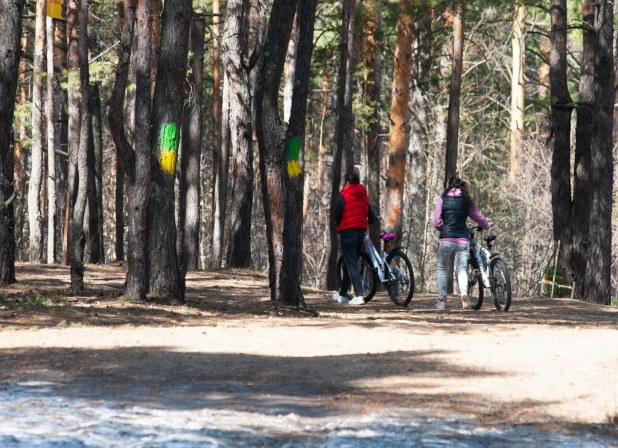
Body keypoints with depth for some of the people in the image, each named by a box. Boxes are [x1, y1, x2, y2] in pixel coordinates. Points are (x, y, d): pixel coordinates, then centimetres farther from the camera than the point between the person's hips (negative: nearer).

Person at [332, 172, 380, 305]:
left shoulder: (344, 195, -2)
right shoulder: (364, 196, 13)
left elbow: (337, 214, -6)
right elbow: (371, 216, 13)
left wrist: (339, 225, 15)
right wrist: (376, 219, 37)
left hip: (348, 232, -5)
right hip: (361, 232, 5)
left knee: (351, 264, -8)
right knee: (351, 263, 17)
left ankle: (359, 295, -19)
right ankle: (342, 294, 27)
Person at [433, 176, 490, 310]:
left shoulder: (443, 199, 3)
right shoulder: (466, 201, 9)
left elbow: (436, 222, 0)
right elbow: (477, 216, 15)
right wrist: (487, 226, 34)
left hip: (446, 239, -2)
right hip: (463, 240, 2)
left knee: (442, 269, 12)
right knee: (461, 269, 2)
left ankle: (442, 300, 10)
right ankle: (464, 292, -26)